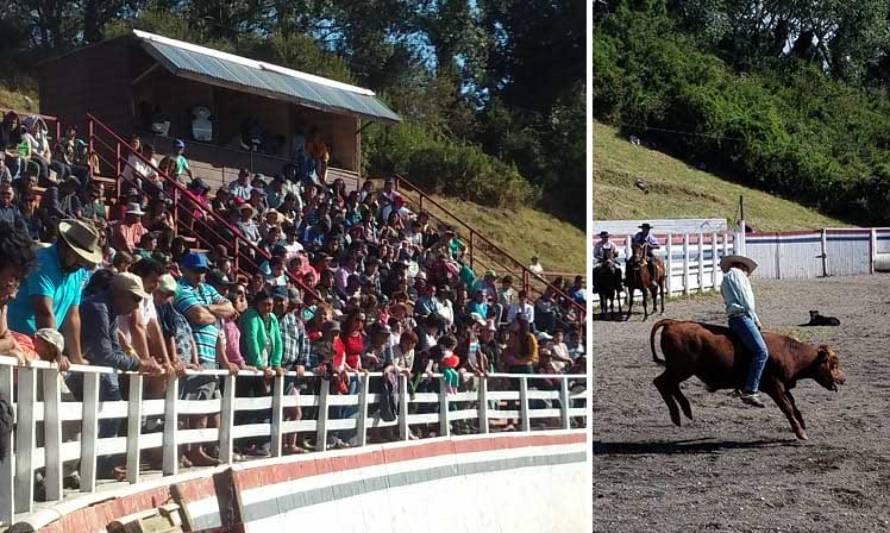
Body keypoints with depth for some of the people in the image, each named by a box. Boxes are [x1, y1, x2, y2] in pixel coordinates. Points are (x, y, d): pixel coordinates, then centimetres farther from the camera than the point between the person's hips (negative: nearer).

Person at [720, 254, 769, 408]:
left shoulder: (725, 281, 30)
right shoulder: (736, 273, 4)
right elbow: (745, 298, -6)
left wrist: (754, 319, 15)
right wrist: (756, 319, -2)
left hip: (733, 318, 10)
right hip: (741, 316, -10)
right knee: (761, 352, -19)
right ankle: (750, 392, -28)